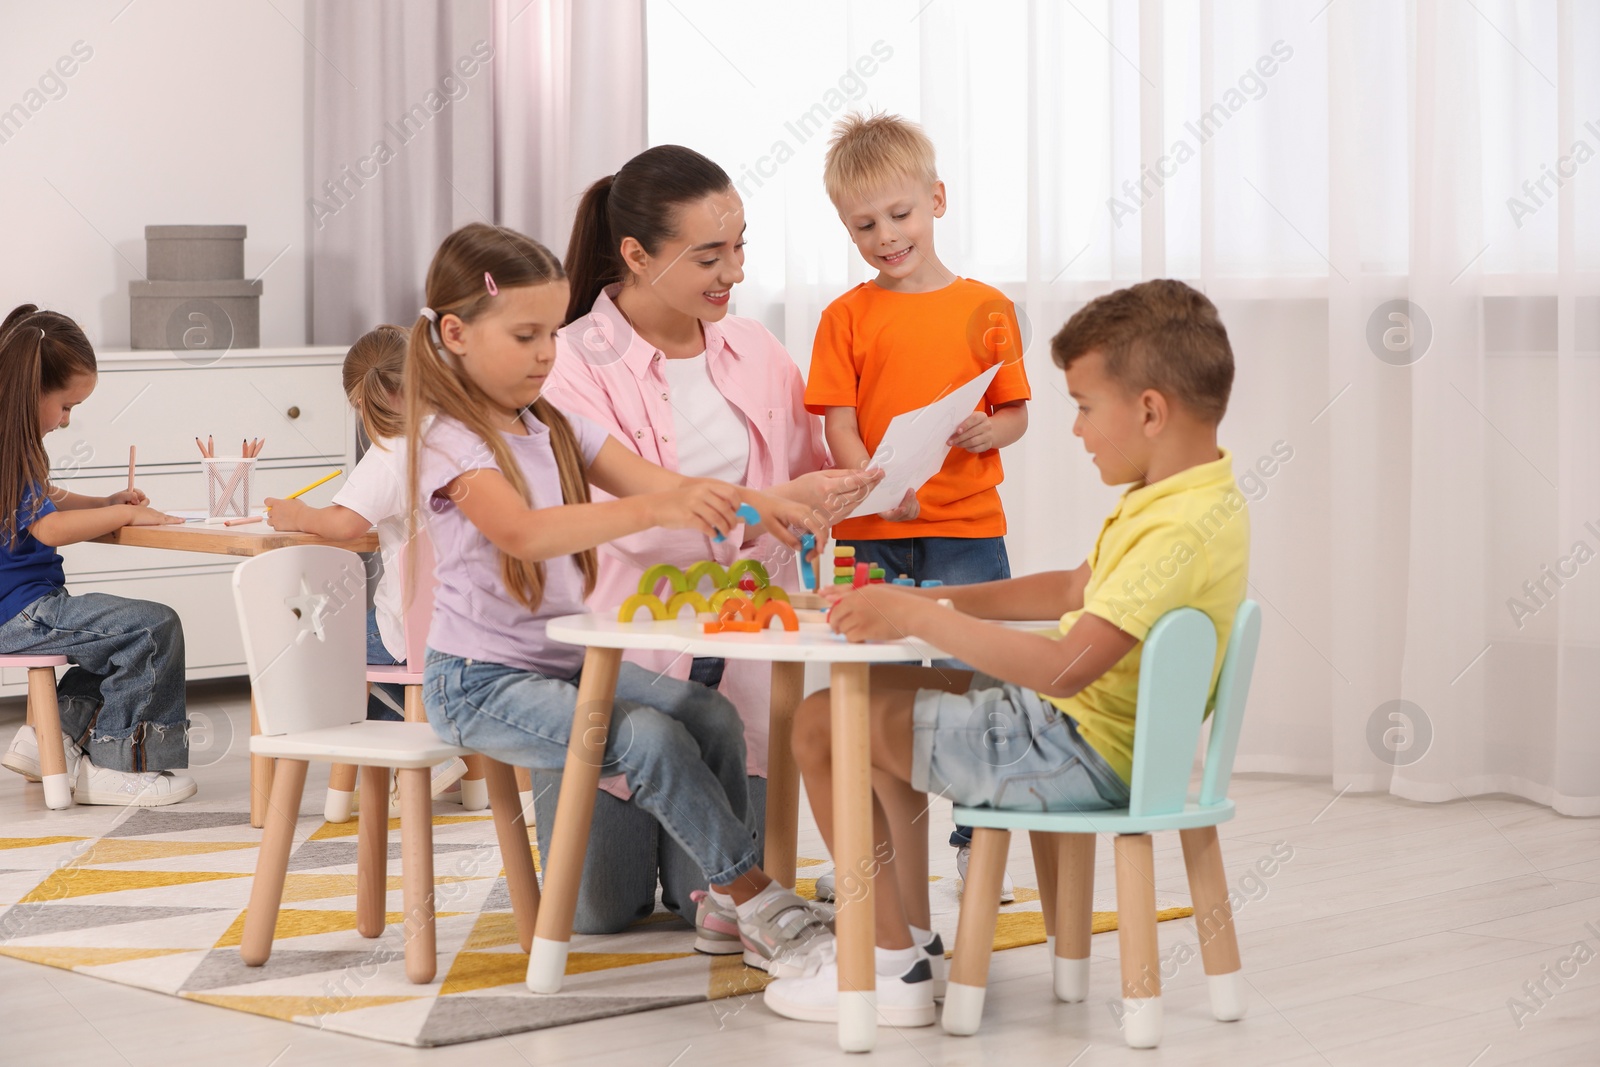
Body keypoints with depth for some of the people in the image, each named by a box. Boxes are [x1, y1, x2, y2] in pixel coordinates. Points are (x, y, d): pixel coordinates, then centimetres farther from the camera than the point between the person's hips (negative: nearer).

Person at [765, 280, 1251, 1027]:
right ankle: (913, 933, 26)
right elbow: (1077, 590, 19)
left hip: (1082, 754, -11)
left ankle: (894, 966, 1)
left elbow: (1068, 667, -35)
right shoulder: (1184, 497, 6)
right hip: (1079, 724, 11)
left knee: (823, 724, -6)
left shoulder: (1180, 530, -27)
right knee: (886, 697, 25)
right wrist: (941, 600, 13)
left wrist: (917, 617, -31)